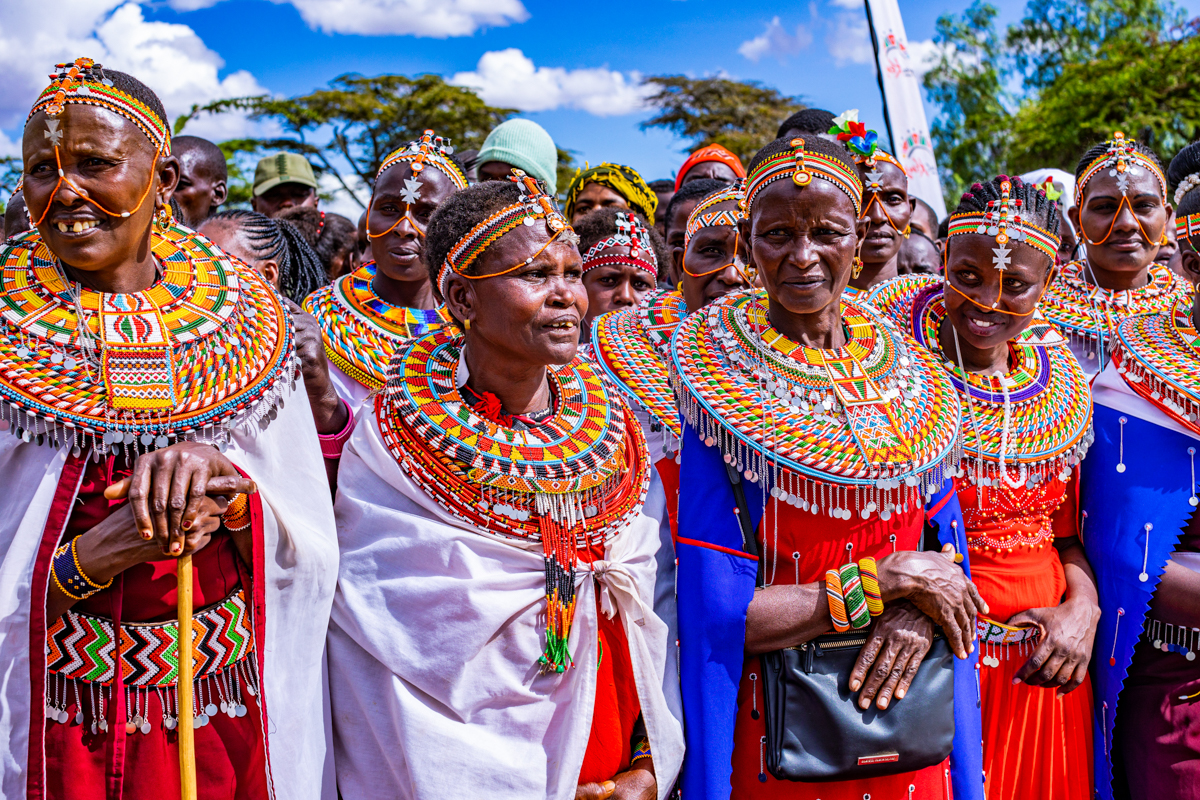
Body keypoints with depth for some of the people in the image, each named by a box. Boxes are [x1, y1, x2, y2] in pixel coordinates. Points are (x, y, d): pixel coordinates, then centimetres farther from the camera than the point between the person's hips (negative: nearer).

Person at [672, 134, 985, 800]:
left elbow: (947, 539, 5)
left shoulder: (906, 368, 0)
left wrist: (921, 613, -16)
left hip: (906, 705, 4)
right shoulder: (720, 385, -14)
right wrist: (891, 578, -18)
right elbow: (717, 614, -18)